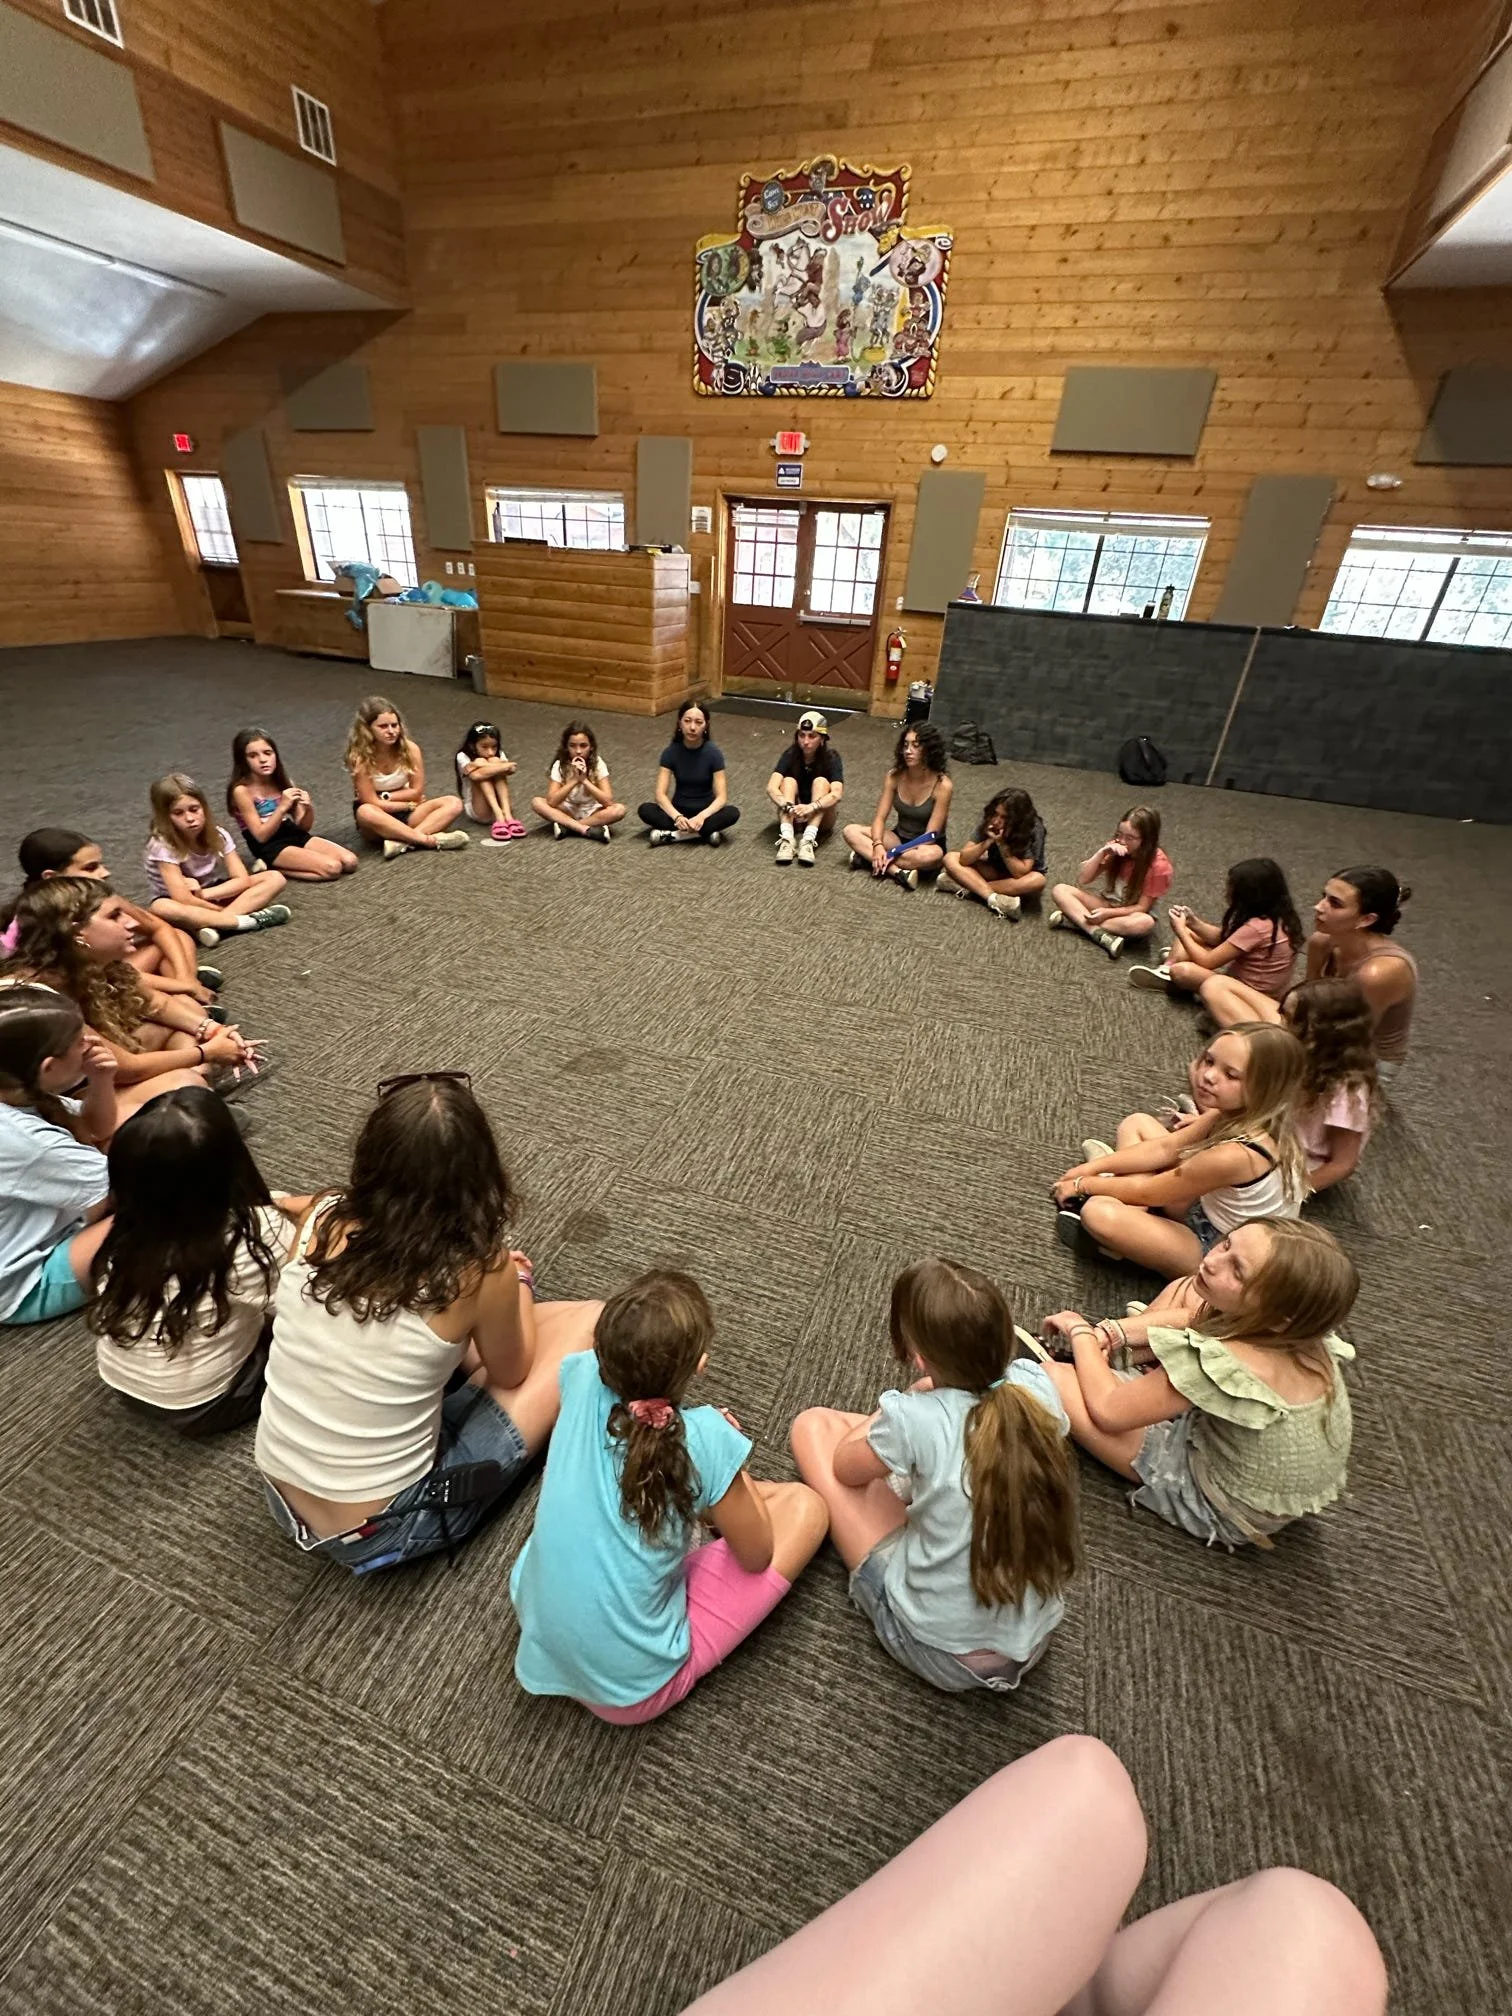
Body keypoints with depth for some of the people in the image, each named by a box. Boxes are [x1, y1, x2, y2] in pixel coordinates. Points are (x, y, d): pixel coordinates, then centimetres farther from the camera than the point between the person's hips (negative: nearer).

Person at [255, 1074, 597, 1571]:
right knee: (590, 1322, -1)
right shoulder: (479, 1270, -27)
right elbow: (510, 1373, -4)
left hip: (282, 1500, 5)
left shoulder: (323, 1217, -14)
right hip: (378, 1532, -5)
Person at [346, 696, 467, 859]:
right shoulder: (360, 758, -17)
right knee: (366, 812, -40)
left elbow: (417, 792, -6)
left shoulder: (410, 749, -10)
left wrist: (385, 796, -11)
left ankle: (402, 841, -35)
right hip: (378, 819, -3)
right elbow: (372, 802, -17)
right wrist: (410, 804, -11)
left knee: (454, 804, -19)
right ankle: (430, 840, -36)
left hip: (405, 813, 3)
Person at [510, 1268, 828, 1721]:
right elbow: (756, 1555, -10)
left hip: (536, 1633, 5)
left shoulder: (584, 1376, -18)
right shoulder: (706, 1439, -29)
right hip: (632, 1691, -5)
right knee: (805, 1506, 1)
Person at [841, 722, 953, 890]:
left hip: (926, 845, -4)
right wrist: (878, 845, -30)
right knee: (851, 831, -18)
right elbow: (880, 818, -10)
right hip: (899, 838, 4)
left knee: (932, 855, -41)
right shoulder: (894, 776, -9)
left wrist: (895, 853, -30)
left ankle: (868, 858, -27)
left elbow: (930, 835, -22)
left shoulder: (943, 786, -21)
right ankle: (898, 872, -31)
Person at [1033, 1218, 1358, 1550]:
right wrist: (1110, 1333, -8)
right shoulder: (1294, 1329, -20)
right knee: (1185, 1291, 8)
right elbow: (1198, 1316, 1)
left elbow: (1108, 1411, -27)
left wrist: (1080, 1333, -11)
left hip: (1228, 1512, -6)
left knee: (1054, 1379, -13)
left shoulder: (1225, 1363, -40)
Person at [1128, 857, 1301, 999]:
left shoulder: (1256, 927, -30)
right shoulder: (1273, 916, -1)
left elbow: (1207, 962, -23)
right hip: (1248, 979, 10)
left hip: (1254, 996, -9)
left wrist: (1181, 930, -13)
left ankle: (1168, 974, 2)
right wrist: (1194, 922, -5)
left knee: (1183, 971, -30)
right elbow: (1224, 938, 9)